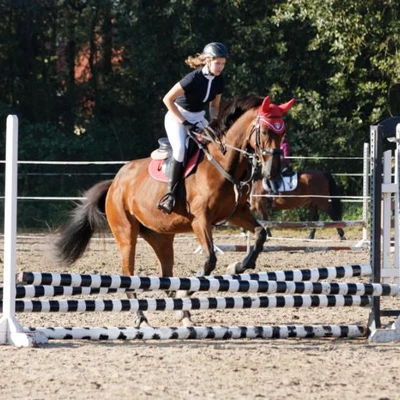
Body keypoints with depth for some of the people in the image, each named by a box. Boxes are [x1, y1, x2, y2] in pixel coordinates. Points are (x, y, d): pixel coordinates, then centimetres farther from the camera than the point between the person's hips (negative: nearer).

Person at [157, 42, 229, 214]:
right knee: (180, 149, -32)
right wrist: (184, 122, -23)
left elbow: (214, 105, 12)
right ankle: (170, 194, -27)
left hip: (198, 118, 7)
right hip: (177, 117, -7)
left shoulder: (219, 81, -5)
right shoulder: (193, 79, -25)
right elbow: (168, 99, -23)